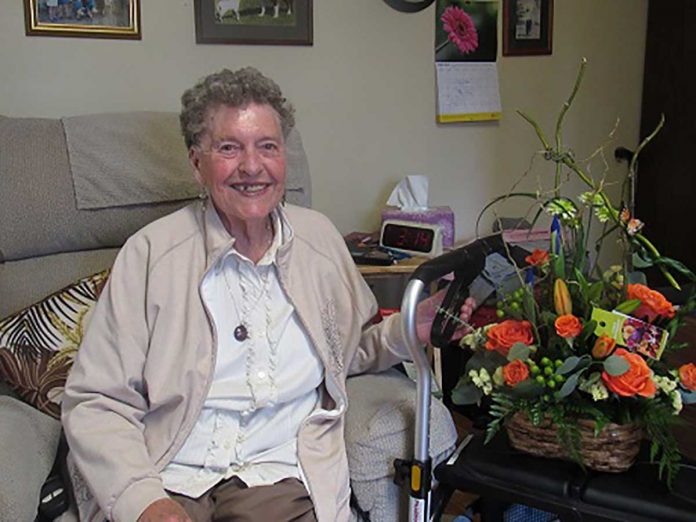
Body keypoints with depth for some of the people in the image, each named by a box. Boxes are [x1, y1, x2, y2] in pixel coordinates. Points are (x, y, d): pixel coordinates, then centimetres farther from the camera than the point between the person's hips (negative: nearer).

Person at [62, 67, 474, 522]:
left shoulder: (320, 237, 9)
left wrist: (407, 331, 1)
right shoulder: (150, 253, -3)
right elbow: (96, 403, -4)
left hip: (277, 478, 2)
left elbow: (351, 351, 21)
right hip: (166, 479, -1)